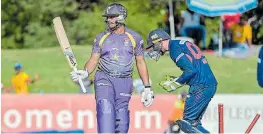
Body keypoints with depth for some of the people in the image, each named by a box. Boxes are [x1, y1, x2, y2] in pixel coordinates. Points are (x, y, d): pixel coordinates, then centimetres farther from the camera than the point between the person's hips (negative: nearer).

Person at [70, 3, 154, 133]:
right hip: (104, 79, 0)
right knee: (105, 110, -21)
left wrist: (147, 88, 6)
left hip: (124, 82, 0)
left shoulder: (134, 38, 6)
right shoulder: (101, 37, 9)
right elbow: (94, 59, 7)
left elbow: (140, 62, 10)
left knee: (121, 118, -4)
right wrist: (85, 72, -15)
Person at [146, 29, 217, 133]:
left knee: (186, 123, -6)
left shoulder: (174, 49, -9)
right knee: (193, 122, 13)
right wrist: (175, 80, 19)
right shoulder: (182, 43, 20)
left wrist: (175, 84, -7)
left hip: (202, 87, -10)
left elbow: (191, 70, -19)